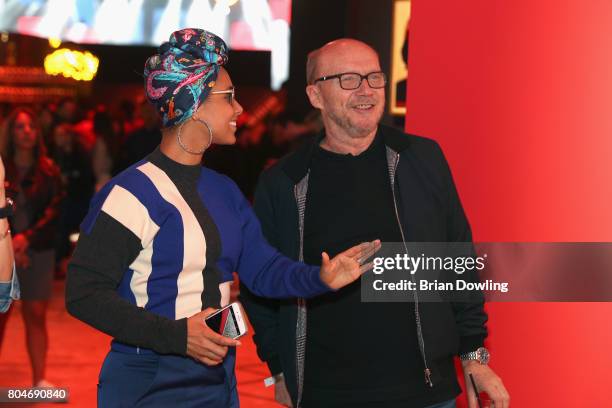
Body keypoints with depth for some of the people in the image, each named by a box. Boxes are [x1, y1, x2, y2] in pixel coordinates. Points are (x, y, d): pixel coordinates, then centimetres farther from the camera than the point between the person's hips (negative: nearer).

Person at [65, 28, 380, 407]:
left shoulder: (224, 191, 11)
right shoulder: (134, 193, -16)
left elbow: (261, 267, 7)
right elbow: (84, 293, -18)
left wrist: (319, 278, -13)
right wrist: (176, 335, -26)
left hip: (218, 377, 8)